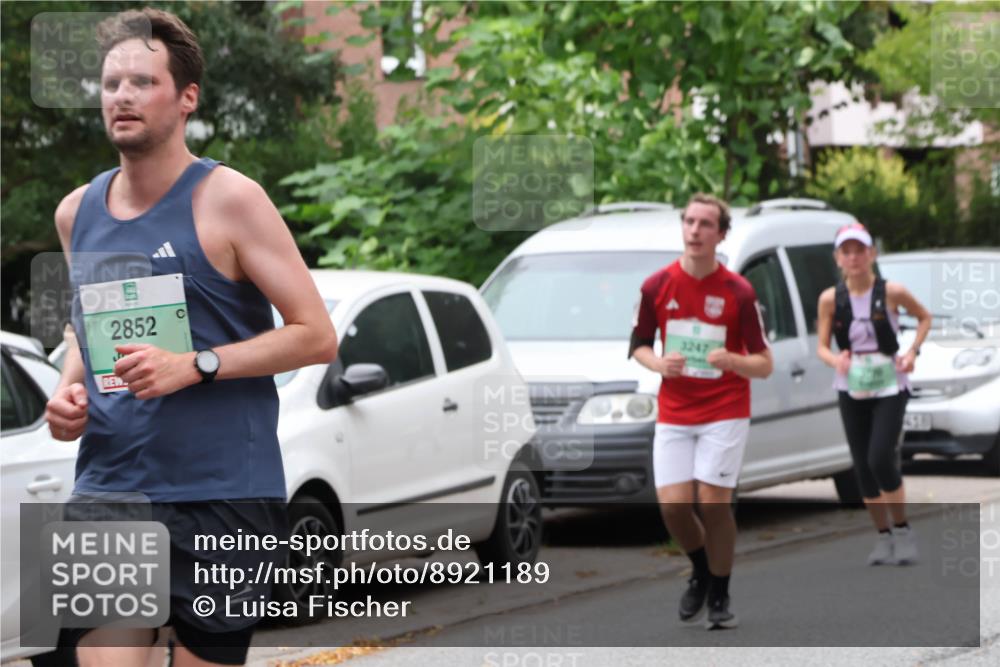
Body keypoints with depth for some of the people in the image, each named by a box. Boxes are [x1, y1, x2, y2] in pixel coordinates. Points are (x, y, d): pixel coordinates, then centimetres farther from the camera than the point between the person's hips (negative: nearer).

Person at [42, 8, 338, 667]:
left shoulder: (227, 200, -5)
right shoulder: (78, 211, 11)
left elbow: (317, 336, -7)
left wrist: (194, 366, -17)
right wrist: (69, 389, 6)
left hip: (223, 494, -4)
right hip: (108, 485, 4)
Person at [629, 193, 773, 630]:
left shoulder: (739, 292, -7)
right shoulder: (656, 287, -1)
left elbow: (764, 364, -4)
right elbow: (638, 345, 12)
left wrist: (732, 361, -25)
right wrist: (659, 363, -11)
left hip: (724, 412, -2)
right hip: (673, 414, 2)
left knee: (713, 503, -10)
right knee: (673, 505, -8)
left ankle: (720, 597, 9)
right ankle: (700, 572, 23)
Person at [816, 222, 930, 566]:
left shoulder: (892, 292, -8)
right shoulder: (830, 299, -3)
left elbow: (924, 317, 9)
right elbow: (822, 347, -1)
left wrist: (913, 351, -6)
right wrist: (835, 360, -23)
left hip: (890, 386, -3)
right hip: (851, 389, 3)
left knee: (881, 459, -16)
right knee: (863, 468, 3)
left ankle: (903, 531, 1)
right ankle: (883, 537, 16)